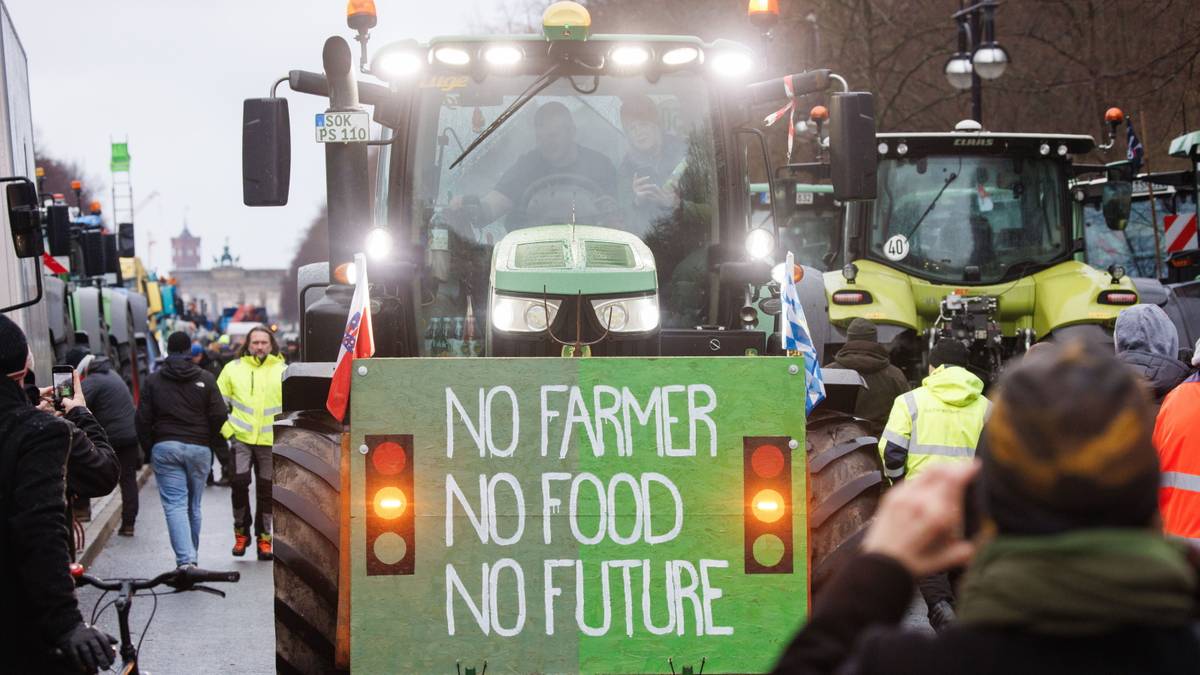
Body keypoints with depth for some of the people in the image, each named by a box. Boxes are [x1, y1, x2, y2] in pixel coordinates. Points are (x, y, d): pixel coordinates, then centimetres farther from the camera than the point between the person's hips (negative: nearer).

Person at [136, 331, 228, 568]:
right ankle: (191, 556, 21)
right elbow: (219, 417, 0)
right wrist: (213, 445, 13)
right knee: (193, 506, 12)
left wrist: (149, 449, 12)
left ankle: (185, 559, -20)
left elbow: (143, 420, 2)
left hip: (165, 447, -1)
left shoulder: (153, 381, 5)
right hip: (199, 449, 1)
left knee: (175, 504, -5)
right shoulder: (205, 379, 3)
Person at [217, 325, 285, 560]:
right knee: (239, 483, -12)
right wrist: (227, 431, -2)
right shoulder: (233, 369, 4)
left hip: (270, 442, 1)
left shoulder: (283, 371, 3)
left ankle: (263, 537, 17)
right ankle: (241, 531, 6)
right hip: (241, 439, 0)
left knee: (266, 490, 6)